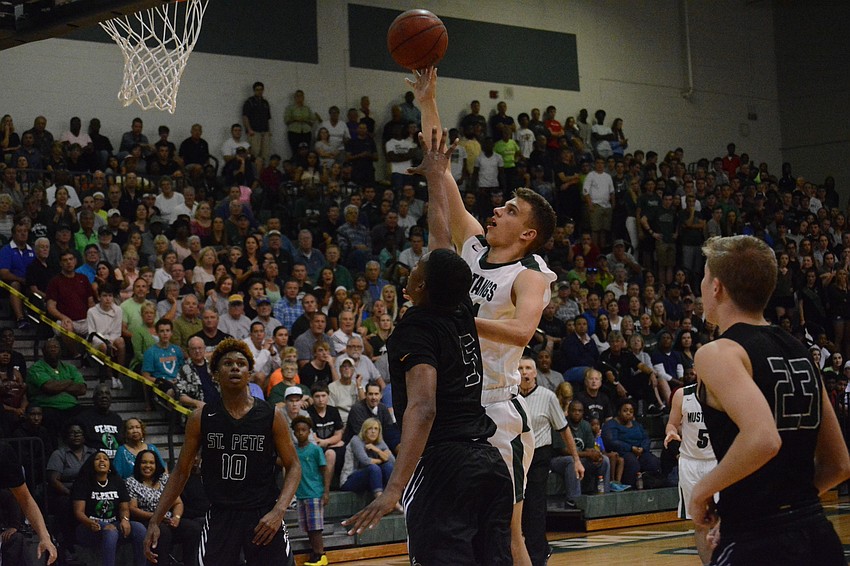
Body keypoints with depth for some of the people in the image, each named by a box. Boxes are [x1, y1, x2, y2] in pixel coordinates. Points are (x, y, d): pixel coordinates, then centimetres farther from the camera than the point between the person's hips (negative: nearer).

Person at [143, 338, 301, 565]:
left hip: (263, 517, 0)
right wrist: (154, 522, 2)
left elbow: (293, 467, 2)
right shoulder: (201, 418, 1)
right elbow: (181, 472, 8)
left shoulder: (272, 416, -2)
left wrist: (278, 512, -14)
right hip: (220, 518, 0)